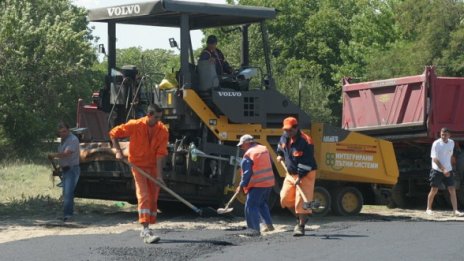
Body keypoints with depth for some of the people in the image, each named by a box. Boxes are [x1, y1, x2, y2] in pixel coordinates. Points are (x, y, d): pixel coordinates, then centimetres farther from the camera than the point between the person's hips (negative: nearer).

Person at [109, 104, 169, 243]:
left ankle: (146, 229, 18)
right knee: (143, 196, -16)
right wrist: (118, 151, -12)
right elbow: (113, 133, -4)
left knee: (153, 198, 7)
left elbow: (161, 153, -14)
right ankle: (145, 229, -24)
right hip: (138, 164, -4)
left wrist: (159, 175, -19)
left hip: (153, 166, 4)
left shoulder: (163, 130, -11)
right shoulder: (135, 126, -16)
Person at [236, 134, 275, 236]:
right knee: (262, 203, 26)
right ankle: (268, 224, 24)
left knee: (251, 206, -1)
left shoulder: (248, 154, -13)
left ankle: (255, 230, -6)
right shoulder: (265, 149, 9)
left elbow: (247, 173, -14)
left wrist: (242, 185, -6)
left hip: (257, 185, -8)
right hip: (269, 182, 8)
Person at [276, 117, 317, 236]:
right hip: (291, 173, 8)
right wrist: (280, 155, 15)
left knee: (301, 200, -11)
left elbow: (306, 163, -25)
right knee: (285, 198, 5)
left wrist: (300, 177, -29)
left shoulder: (305, 141, -24)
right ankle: (301, 217, 26)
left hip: (305, 174, -8)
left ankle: (301, 226, -4)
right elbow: (281, 146, 27)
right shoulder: (285, 137, 0)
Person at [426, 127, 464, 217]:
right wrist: (443, 169, -26)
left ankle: (455, 210, -6)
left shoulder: (451, 143, 4)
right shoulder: (436, 144, -13)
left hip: (448, 170, 4)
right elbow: (434, 159, -17)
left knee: (452, 190, -5)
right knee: (434, 190, 1)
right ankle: (428, 209, 17)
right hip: (437, 170, -4)